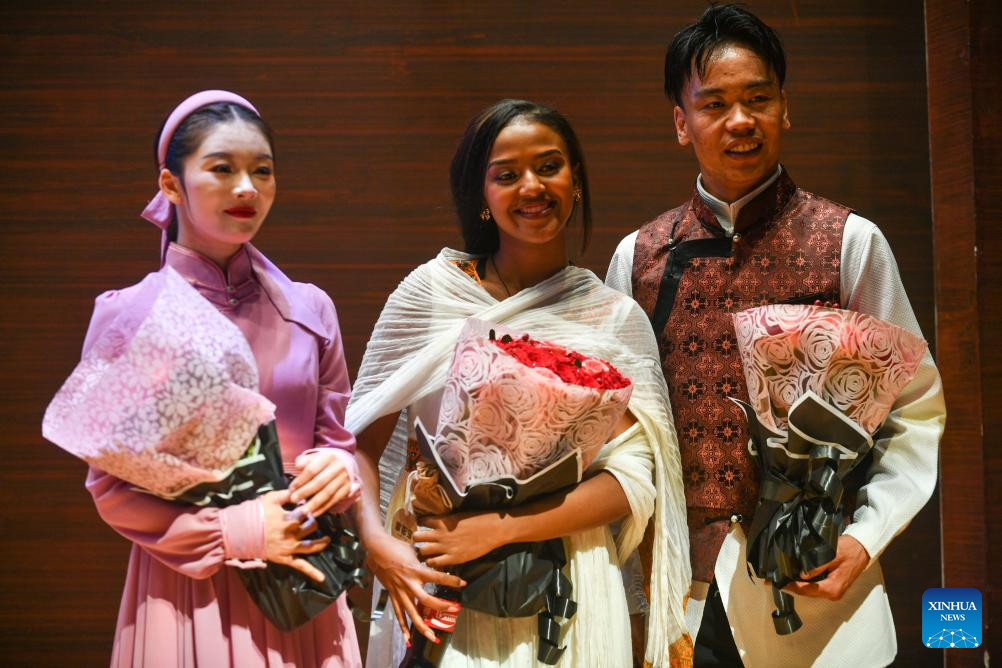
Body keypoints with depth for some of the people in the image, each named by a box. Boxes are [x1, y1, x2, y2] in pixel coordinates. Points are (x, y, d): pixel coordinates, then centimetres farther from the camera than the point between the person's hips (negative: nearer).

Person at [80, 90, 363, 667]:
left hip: (301, 589, 3)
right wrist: (234, 532, -16)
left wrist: (338, 470, -12)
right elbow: (110, 488, -5)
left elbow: (338, 442, 10)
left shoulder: (310, 309, 3)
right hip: (188, 588, -3)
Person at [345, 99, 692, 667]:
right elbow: (364, 439, -2)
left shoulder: (617, 319, 0)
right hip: (441, 589, 0)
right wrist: (377, 544, -19)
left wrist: (497, 529, -17)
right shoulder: (432, 289, -2)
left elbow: (633, 479, -7)